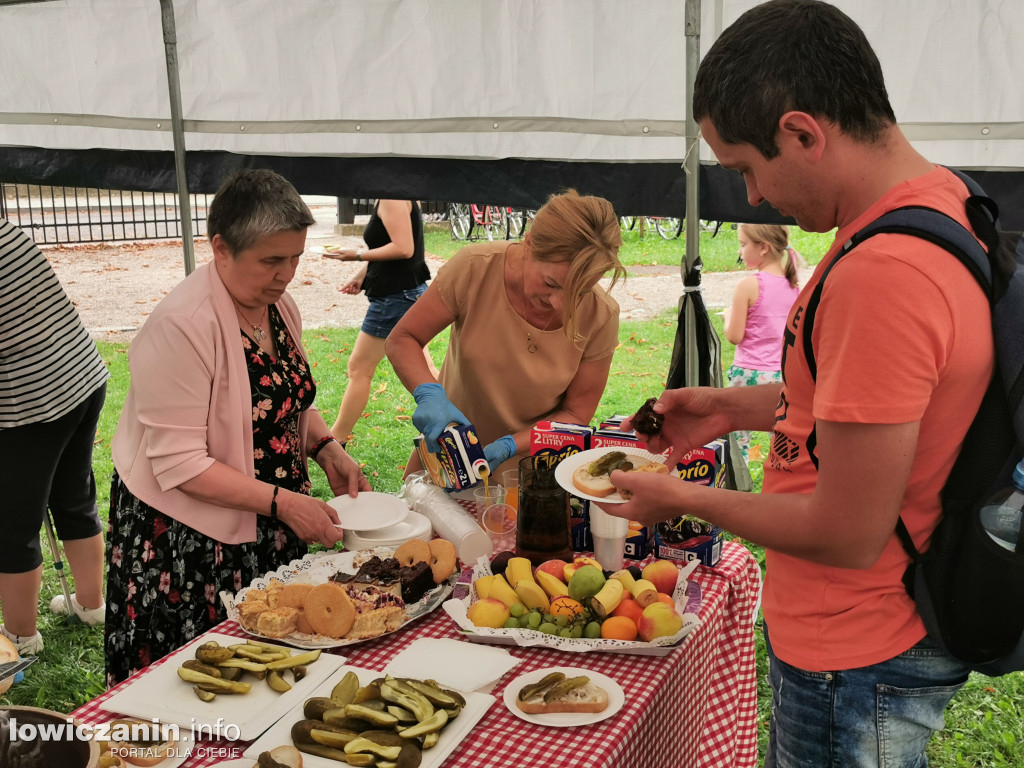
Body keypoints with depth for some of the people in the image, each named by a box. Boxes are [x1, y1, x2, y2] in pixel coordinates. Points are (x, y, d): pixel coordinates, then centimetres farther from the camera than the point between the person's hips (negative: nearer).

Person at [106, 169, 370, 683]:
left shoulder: (281, 308, 1)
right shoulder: (181, 325, -24)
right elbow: (179, 465, -24)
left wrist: (327, 451, -2)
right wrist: (283, 502, -25)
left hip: (267, 527, 7)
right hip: (186, 541, -7)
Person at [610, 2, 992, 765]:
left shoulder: (883, 274, -32)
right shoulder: (942, 203, 1)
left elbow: (847, 534, -26)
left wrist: (686, 500, -11)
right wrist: (734, 406, 9)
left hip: (855, 663, -9)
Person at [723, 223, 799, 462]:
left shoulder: (748, 286, -14)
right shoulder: (793, 285, 4)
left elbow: (734, 336, -12)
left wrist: (728, 316, 7)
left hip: (749, 373, -5)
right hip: (783, 373, 6)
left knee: (737, 441, 5)